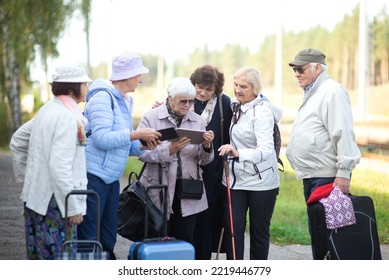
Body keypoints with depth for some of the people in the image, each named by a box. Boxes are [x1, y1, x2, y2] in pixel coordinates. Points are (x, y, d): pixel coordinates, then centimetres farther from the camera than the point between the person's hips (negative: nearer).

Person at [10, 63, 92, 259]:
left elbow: (17, 142, 22)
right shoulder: (67, 117, -17)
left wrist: (24, 178, 26)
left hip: (34, 197, 10)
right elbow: (60, 166, -23)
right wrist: (74, 206, -19)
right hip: (54, 201, -10)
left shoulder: (47, 110, 13)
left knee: (39, 259, 14)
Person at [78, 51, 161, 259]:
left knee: (107, 240, 12)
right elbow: (102, 138, -23)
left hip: (111, 178, 9)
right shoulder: (102, 97, -12)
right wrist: (137, 134, -20)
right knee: (88, 240, -6)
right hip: (93, 176, -9)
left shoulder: (125, 101, 16)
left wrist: (142, 145, 0)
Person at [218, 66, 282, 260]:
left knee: (259, 231, 6)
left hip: (260, 180, -6)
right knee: (233, 229, -2)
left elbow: (266, 149, -29)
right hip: (236, 178, 6)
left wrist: (238, 153, -44)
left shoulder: (263, 111, -15)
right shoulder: (236, 107, 6)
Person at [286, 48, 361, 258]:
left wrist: (343, 173, -23)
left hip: (328, 177, -10)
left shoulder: (332, 92, -11)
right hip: (312, 177, 10)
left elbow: (343, 133, -19)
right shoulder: (312, 94, 20)